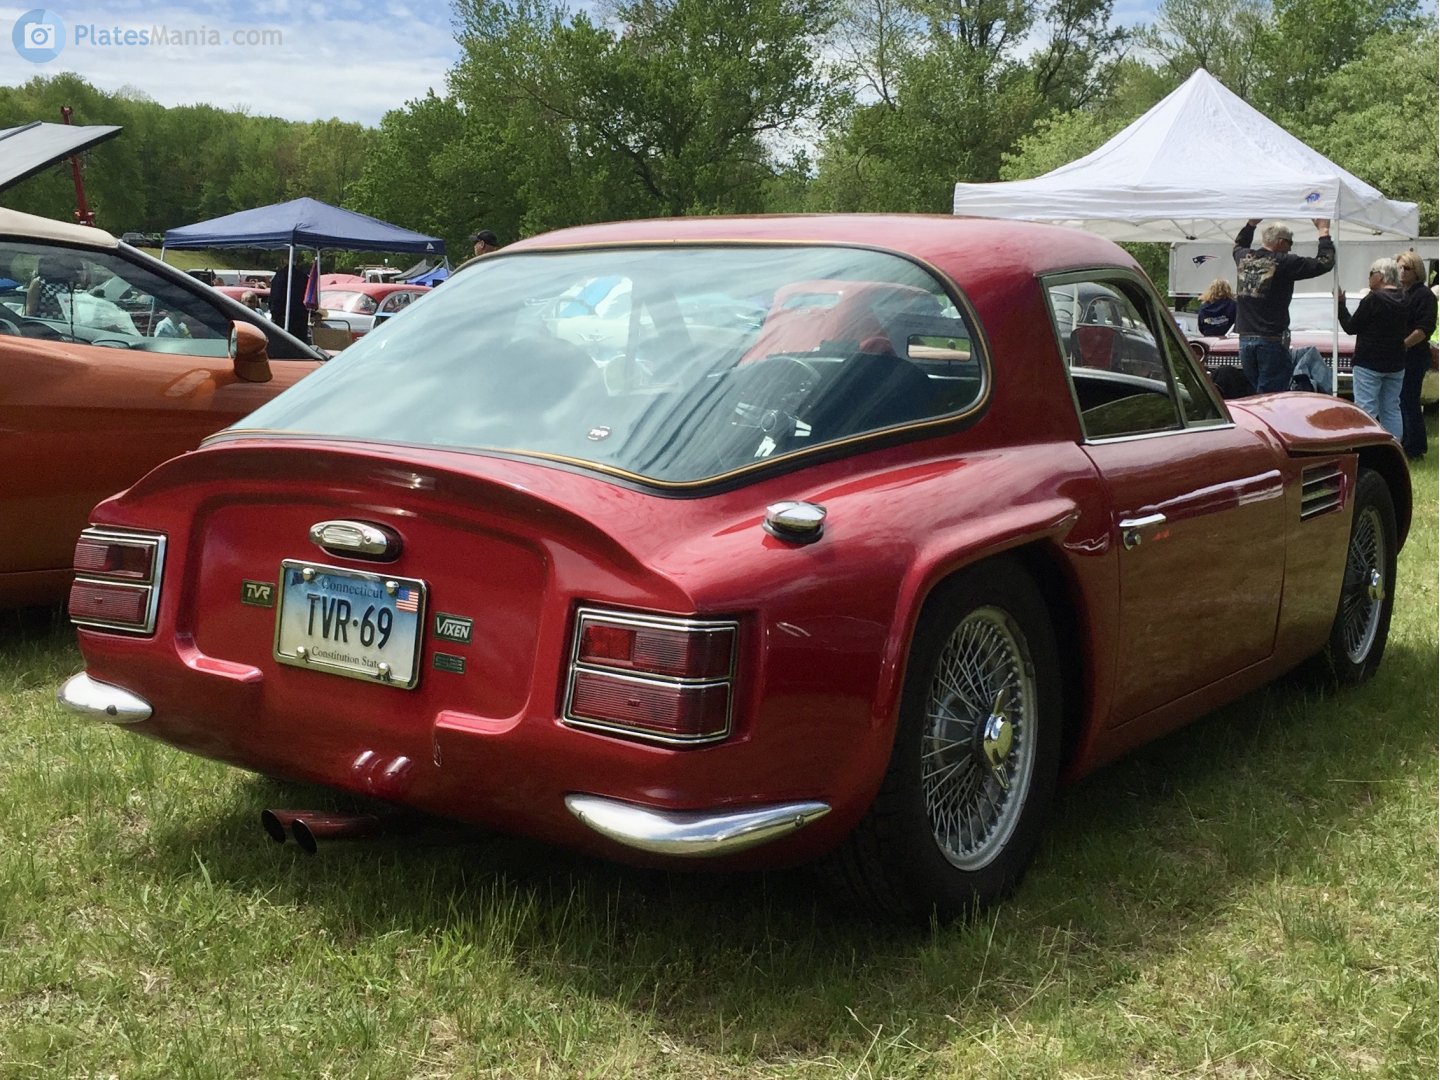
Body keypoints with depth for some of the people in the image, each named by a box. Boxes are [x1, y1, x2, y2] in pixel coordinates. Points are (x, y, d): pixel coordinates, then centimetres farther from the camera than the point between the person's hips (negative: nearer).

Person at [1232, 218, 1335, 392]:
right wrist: (1324, 232, 7)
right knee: (1269, 396, -5)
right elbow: (1324, 263, -5)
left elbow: (1238, 245, 33)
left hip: (1245, 338, 6)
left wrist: (1251, 224, 39)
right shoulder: (1284, 263, -9)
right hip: (1271, 341, -6)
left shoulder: (1244, 258, 7)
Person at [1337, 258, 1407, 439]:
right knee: (1392, 409, 11)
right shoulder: (1404, 301, 7)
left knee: (1366, 409, -6)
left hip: (1369, 364, -7)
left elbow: (1350, 327, -8)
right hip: (1396, 363, 7)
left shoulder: (1373, 300, -14)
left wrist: (1340, 304, 4)